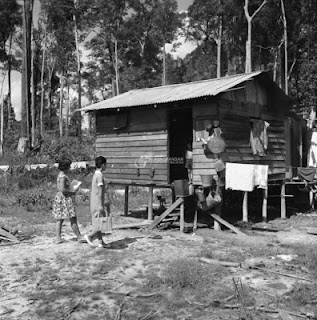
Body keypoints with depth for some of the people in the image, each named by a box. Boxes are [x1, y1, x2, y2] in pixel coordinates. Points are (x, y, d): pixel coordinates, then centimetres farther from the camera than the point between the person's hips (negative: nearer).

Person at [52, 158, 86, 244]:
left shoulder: (61, 175, 13)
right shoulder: (63, 176, -18)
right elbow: (62, 189, -25)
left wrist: (71, 191, 12)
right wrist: (72, 192, -13)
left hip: (60, 198, 11)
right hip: (65, 199, -11)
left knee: (59, 219, 10)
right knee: (73, 219, -4)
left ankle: (58, 238, 13)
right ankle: (79, 237, 3)